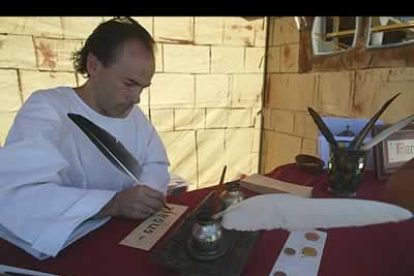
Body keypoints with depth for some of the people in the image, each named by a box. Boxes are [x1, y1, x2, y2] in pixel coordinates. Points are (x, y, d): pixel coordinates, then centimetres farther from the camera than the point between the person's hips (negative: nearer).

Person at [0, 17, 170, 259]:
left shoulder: (135, 114, 4)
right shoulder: (46, 107, -17)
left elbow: (155, 165, 5)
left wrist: (147, 190, -16)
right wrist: (113, 203, -37)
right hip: (63, 246, -3)